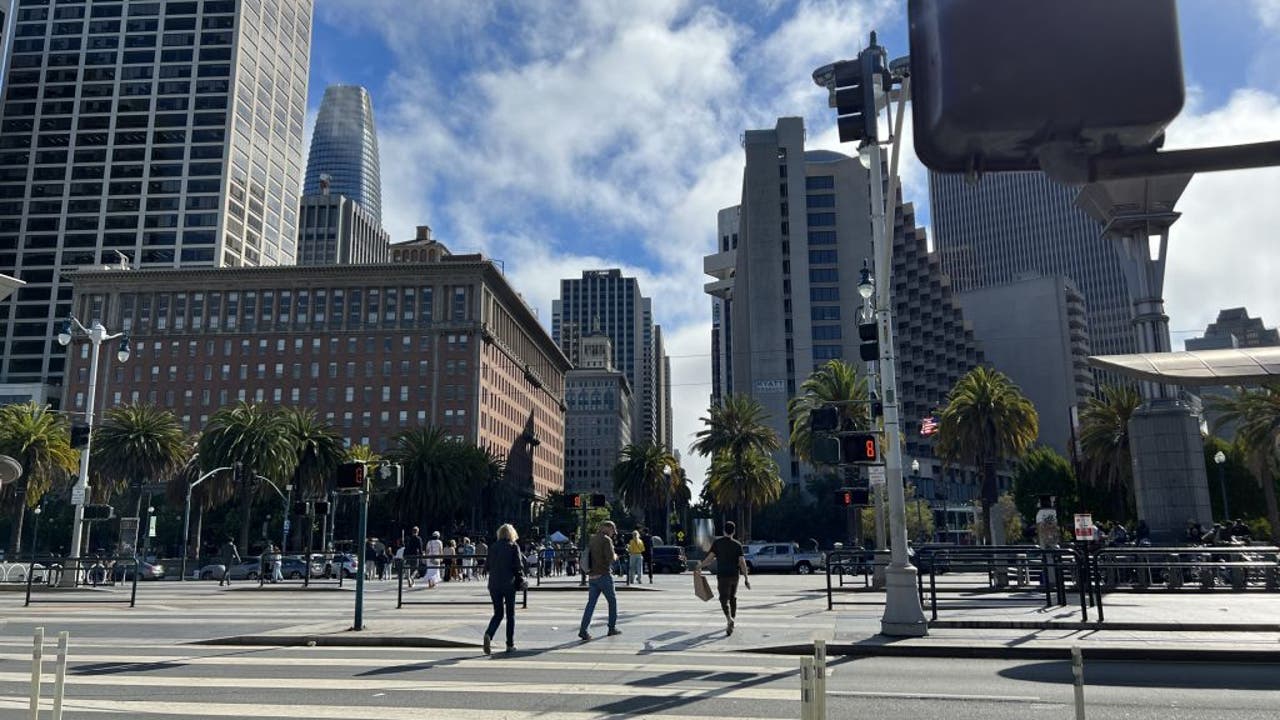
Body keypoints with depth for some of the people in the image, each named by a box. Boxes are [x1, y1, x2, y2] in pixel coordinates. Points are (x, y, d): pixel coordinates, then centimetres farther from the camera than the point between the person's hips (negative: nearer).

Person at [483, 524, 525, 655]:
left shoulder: (493, 547, 4)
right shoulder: (513, 547, -5)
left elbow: (487, 565, 8)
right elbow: (518, 566, -8)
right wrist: (521, 581, 7)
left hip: (494, 585, 3)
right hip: (509, 584, -3)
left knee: (498, 613, 12)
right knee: (510, 614, 10)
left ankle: (488, 634, -14)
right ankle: (510, 644, 13)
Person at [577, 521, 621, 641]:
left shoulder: (592, 539, 12)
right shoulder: (606, 540, -11)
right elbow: (610, 558, -18)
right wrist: (615, 558, 2)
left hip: (592, 576, 6)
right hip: (603, 575, -6)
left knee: (591, 603, 4)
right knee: (612, 601, 11)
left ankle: (583, 630, -6)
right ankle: (612, 628, 16)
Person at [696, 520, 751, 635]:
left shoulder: (717, 542, -4)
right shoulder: (737, 545, -2)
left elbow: (710, 557, -8)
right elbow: (742, 562, -8)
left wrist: (700, 566, 7)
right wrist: (746, 579, -4)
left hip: (722, 576, -2)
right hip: (734, 575, 2)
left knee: (724, 600, -4)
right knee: (733, 598, 19)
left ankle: (729, 620, -27)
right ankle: (732, 619, 28)